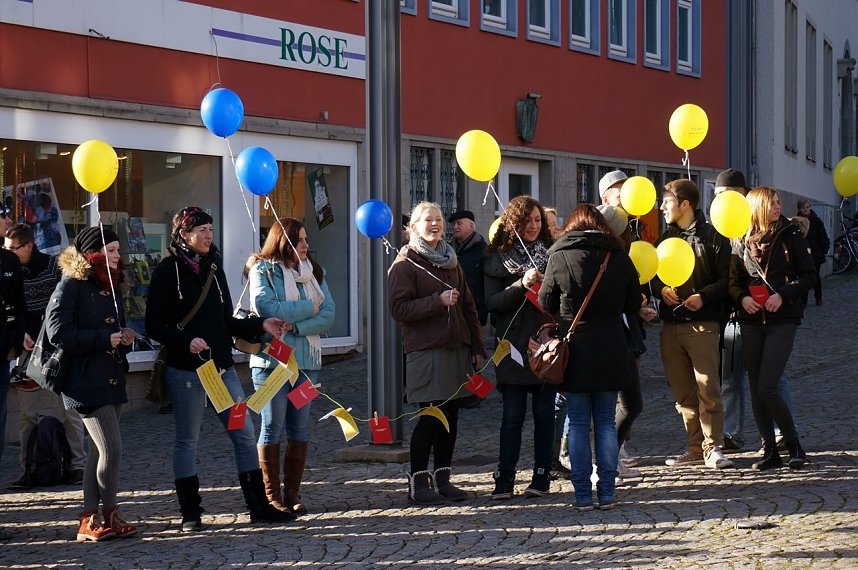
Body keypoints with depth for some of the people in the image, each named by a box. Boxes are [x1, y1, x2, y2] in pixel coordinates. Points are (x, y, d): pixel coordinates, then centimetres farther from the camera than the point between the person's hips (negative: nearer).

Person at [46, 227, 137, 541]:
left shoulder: (111, 285, 15)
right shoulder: (71, 285, -10)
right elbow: (58, 332, -18)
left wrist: (124, 337, 0)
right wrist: (105, 339, -18)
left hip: (112, 379, 9)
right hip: (86, 381, -9)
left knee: (100, 450, 10)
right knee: (112, 449, -12)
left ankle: (90, 520, 16)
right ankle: (109, 513, 6)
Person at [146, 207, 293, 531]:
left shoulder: (214, 268, 13)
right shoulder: (168, 271, -5)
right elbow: (154, 326, -8)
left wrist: (260, 325, 3)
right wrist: (186, 341, -23)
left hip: (222, 367, 6)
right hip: (185, 369, -6)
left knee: (244, 434, 3)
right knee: (187, 440, 4)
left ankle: (259, 506, 9)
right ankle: (190, 513, 14)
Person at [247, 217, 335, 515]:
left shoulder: (313, 272, 12)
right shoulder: (262, 270, -1)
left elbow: (328, 314, 2)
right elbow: (265, 307, -18)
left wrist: (296, 325, -14)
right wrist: (308, 307, -9)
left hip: (306, 359, 5)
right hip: (271, 358, -4)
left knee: (300, 428, 4)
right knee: (273, 426, -2)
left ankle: (292, 493, 11)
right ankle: (271, 494, 4)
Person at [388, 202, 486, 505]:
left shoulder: (451, 261, 18)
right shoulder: (405, 264, -2)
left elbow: (468, 306, 20)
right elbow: (399, 309, -12)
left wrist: (477, 346, 13)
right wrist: (438, 301, -19)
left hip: (457, 349, 6)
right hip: (426, 351, -6)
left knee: (450, 415, 6)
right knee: (430, 416, -7)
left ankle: (442, 478, 15)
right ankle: (418, 481, 2)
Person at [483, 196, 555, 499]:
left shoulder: (552, 254, 8)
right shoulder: (498, 258, 5)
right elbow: (492, 302, -5)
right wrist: (522, 285, -17)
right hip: (513, 348, -1)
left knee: (544, 413, 4)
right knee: (513, 414, -2)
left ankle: (542, 477, 11)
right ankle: (504, 479, 1)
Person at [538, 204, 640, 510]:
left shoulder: (559, 258, -6)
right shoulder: (620, 258, -1)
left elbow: (546, 304, 3)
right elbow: (633, 304, 8)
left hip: (574, 350, -2)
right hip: (611, 350, 2)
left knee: (578, 424, 5)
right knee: (606, 422, 10)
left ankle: (583, 494, 5)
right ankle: (607, 492, 9)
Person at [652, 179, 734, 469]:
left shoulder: (713, 237, -1)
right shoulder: (666, 237, 17)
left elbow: (726, 280, -4)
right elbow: (653, 274, 19)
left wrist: (703, 296, -18)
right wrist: (661, 289, -3)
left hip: (702, 324, -6)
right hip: (671, 325, 6)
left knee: (708, 388, -9)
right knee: (682, 391, 7)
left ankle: (713, 448, -3)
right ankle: (695, 448, 15)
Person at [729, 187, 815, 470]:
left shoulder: (790, 236, 0)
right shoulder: (741, 242, 6)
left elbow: (809, 276, 0)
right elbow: (733, 280, 10)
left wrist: (783, 294, -14)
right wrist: (741, 298, -10)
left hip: (783, 319, -4)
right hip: (751, 320, 4)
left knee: (767, 387, -13)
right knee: (756, 389, 4)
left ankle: (794, 445, 4)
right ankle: (770, 451, 13)